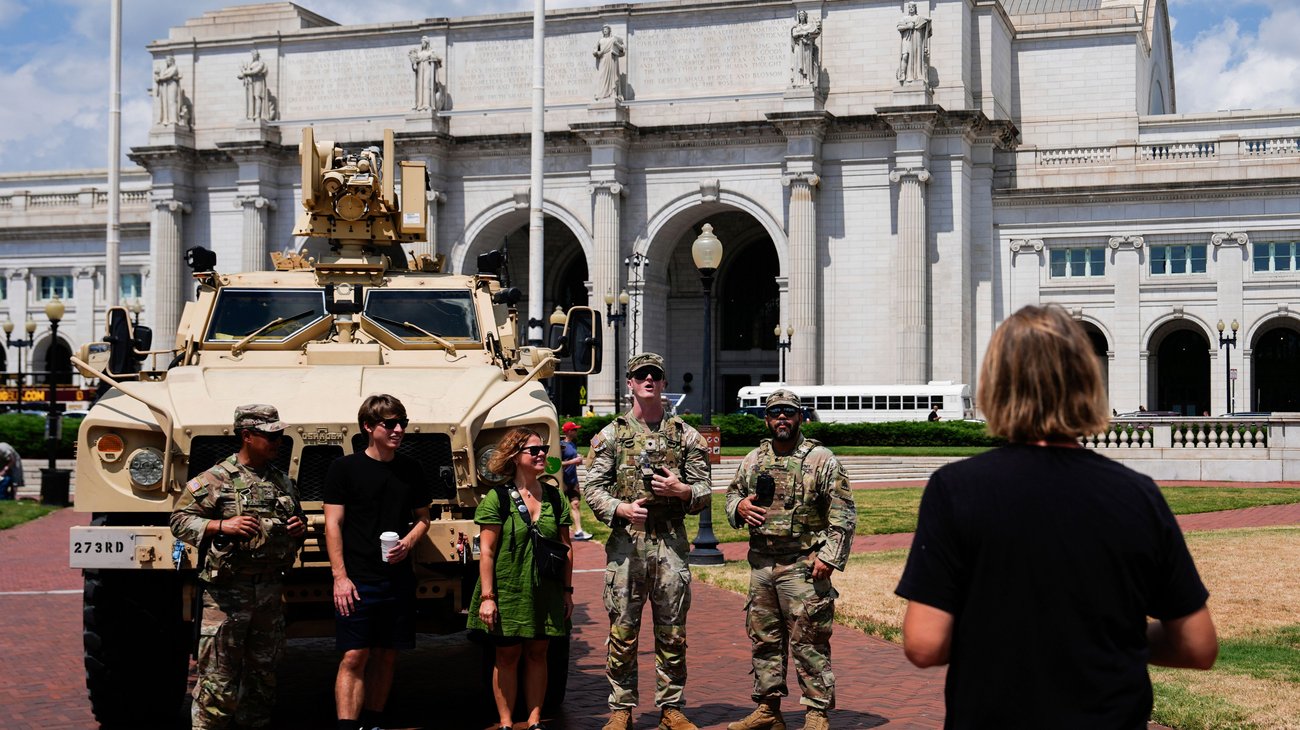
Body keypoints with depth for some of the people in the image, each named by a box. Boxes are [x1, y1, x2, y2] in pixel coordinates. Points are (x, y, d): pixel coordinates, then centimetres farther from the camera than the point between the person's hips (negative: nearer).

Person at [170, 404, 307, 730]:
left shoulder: (283, 482, 13)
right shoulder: (215, 479, -6)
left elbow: (297, 523, 28)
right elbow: (180, 520, -8)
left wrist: (299, 528, 6)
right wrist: (222, 526, -20)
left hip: (270, 590, 6)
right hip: (226, 592, -6)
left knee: (263, 672, 14)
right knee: (219, 678, -5)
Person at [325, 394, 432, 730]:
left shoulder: (411, 470, 9)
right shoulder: (345, 468, -3)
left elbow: (423, 517, 18)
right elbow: (333, 524, -4)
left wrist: (408, 542, -4)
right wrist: (340, 576, -12)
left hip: (398, 578, 4)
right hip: (357, 579, -4)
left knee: (386, 656, 9)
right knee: (354, 656, -7)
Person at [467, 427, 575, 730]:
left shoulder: (554, 497, 4)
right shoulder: (497, 498, -8)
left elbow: (566, 547, 9)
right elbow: (486, 551, -10)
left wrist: (567, 590, 7)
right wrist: (487, 596, -14)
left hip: (545, 592, 4)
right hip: (508, 591, -3)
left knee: (537, 654, 10)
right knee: (507, 656, 6)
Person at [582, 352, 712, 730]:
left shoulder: (686, 435, 10)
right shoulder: (611, 435, 7)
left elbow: (705, 490, 11)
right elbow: (593, 487, 3)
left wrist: (681, 490, -10)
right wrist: (620, 508, -15)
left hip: (671, 542, 1)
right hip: (626, 541, -1)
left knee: (672, 631, 5)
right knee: (622, 630, 1)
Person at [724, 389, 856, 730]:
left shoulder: (821, 460, -4)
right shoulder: (753, 460, 12)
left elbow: (843, 513, -6)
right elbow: (732, 493, 24)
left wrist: (829, 557, -14)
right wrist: (739, 505, 0)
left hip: (803, 566, -6)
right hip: (761, 564, 6)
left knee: (808, 643, -4)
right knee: (764, 639, 12)